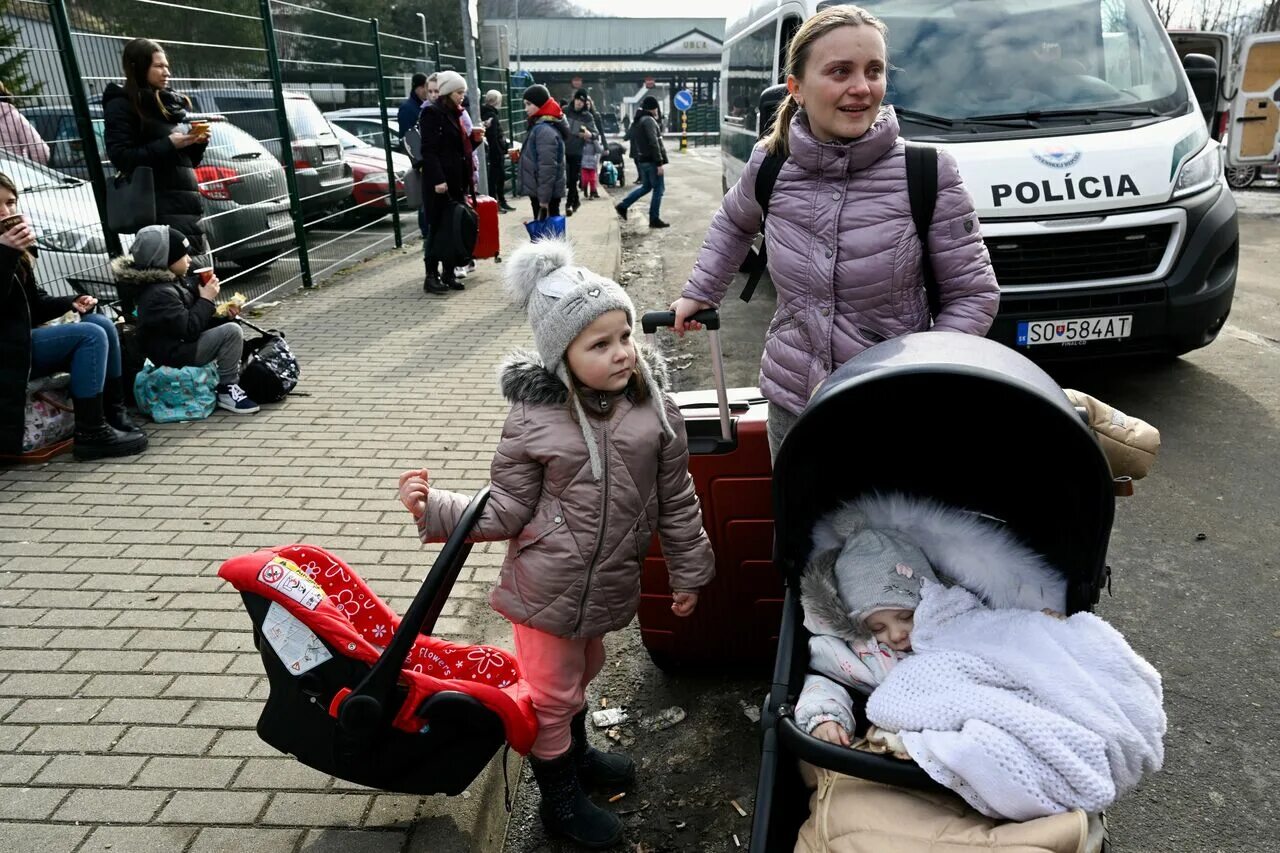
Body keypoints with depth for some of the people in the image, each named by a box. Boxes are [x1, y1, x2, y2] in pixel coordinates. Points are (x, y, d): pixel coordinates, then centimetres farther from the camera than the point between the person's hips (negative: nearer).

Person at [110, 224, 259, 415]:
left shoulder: (174, 281, 11)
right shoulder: (159, 293, -21)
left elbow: (197, 320, 16)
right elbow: (189, 329, -27)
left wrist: (224, 315, 0)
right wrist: (206, 299, -17)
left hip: (183, 343, 11)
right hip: (174, 353, -11)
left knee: (228, 325, 17)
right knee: (231, 331, -22)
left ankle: (232, 377, 7)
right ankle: (226, 390, -14)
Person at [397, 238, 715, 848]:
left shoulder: (654, 406, -10)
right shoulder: (533, 421, -19)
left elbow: (676, 500, -1)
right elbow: (506, 511, -11)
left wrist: (689, 570, 7)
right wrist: (435, 508, -23)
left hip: (610, 586, 4)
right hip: (547, 589, -4)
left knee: (582, 672, 29)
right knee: (550, 694, 14)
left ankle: (576, 753, 57)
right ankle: (560, 802, 39)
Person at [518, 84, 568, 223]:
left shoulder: (545, 130, -19)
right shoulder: (539, 126, 12)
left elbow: (547, 167, -23)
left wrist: (544, 197, -23)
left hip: (545, 194, -10)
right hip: (540, 191, 10)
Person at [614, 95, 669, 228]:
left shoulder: (636, 121, 14)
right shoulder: (649, 120, -14)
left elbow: (634, 142, 18)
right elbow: (654, 143, -20)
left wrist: (636, 159, 20)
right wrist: (659, 162, -20)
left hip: (641, 160, 9)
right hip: (651, 160, -9)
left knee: (646, 186, 20)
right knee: (658, 188, -1)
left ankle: (622, 206, 17)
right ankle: (654, 219, 2)